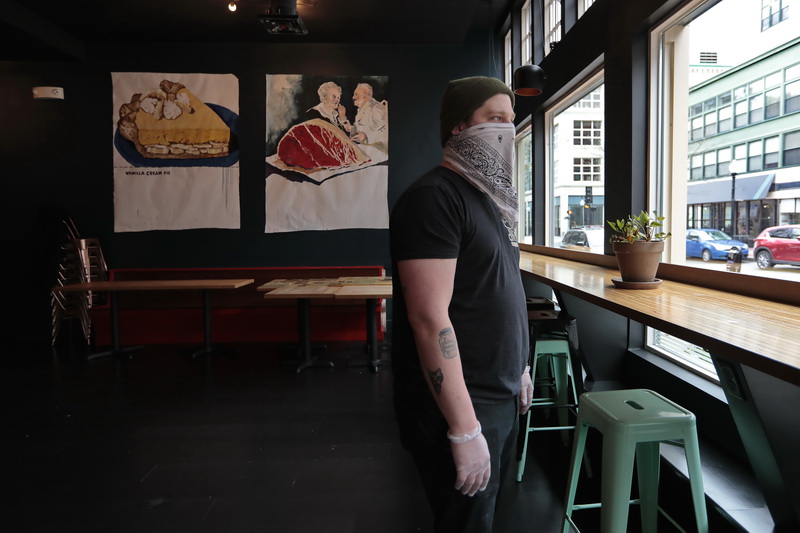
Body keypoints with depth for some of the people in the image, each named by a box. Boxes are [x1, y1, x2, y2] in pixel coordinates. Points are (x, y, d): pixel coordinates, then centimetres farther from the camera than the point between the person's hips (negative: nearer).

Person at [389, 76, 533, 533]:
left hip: (502, 398, 9)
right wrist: (465, 430, -23)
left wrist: (519, 368, 20)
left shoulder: (488, 199, 13)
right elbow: (430, 318, -24)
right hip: (459, 407, -9)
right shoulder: (434, 197, -17)